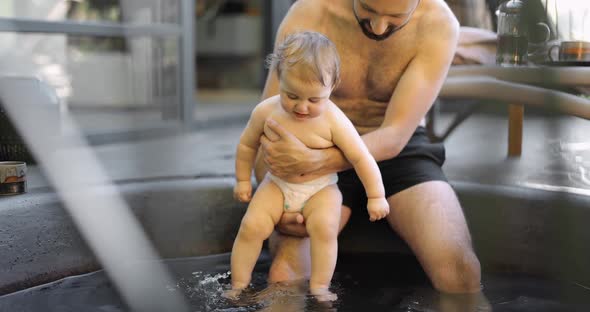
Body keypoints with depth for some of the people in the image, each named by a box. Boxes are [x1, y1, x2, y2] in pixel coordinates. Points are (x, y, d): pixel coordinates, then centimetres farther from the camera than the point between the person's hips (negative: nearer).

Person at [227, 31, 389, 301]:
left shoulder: (334, 120, -20)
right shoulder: (266, 111, -13)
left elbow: (361, 158, -13)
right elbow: (247, 146, 6)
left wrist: (376, 197, -9)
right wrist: (243, 181, 13)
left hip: (320, 189, -2)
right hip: (277, 184, 2)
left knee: (324, 225, -29)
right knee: (252, 226, -17)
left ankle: (319, 288, -15)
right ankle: (238, 285, -1)